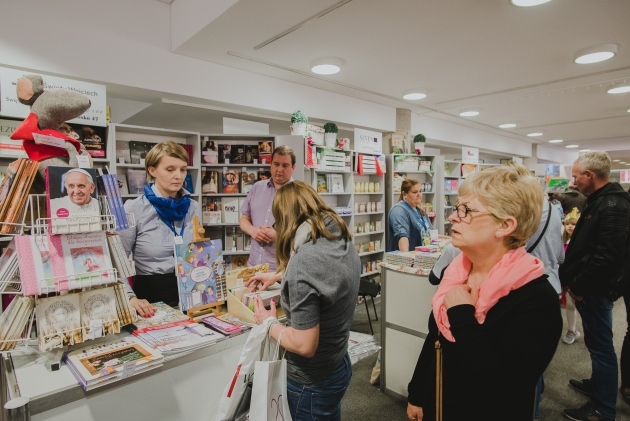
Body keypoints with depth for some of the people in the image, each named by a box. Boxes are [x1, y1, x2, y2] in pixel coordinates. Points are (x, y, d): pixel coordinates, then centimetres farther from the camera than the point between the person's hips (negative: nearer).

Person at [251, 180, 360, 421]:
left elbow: (304, 345, -27)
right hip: (338, 363, 7)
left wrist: (269, 324, -10)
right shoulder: (343, 241, -6)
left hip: (312, 381, -7)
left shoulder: (304, 261, -32)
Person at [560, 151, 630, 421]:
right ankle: (598, 384, 40)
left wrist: (578, 285, -18)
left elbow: (606, 257, -28)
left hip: (595, 289, -10)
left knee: (600, 345, 2)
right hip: (589, 288, 10)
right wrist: (575, 280, 15)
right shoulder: (600, 200, 11)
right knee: (596, 342, 22)